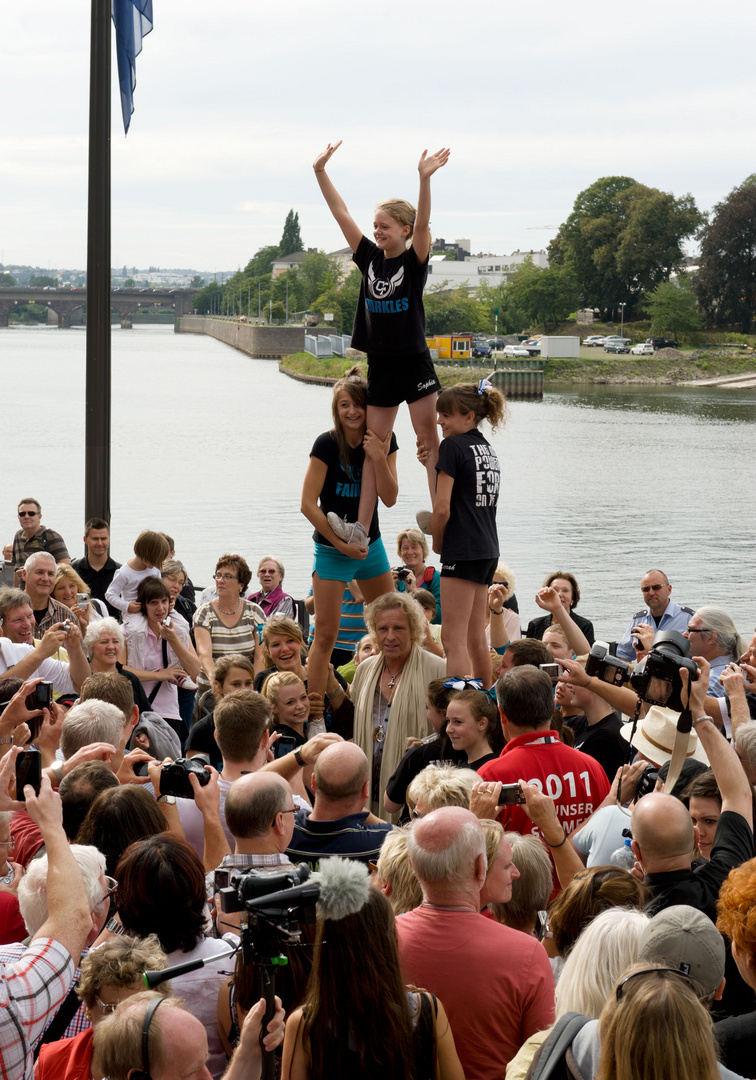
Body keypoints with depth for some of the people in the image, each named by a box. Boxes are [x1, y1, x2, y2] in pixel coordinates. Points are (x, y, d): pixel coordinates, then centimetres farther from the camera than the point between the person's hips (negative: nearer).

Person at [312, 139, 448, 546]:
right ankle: (361, 526, 0)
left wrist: (424, 178, -38)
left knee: (428, 439, -3)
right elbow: (341, 214, 3)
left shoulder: (414, 261, -6)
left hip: (414, 363, -5)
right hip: (380, 365, 5)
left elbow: (422, 224, -23)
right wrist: (320, 171, -4)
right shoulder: (370, 258, 6)